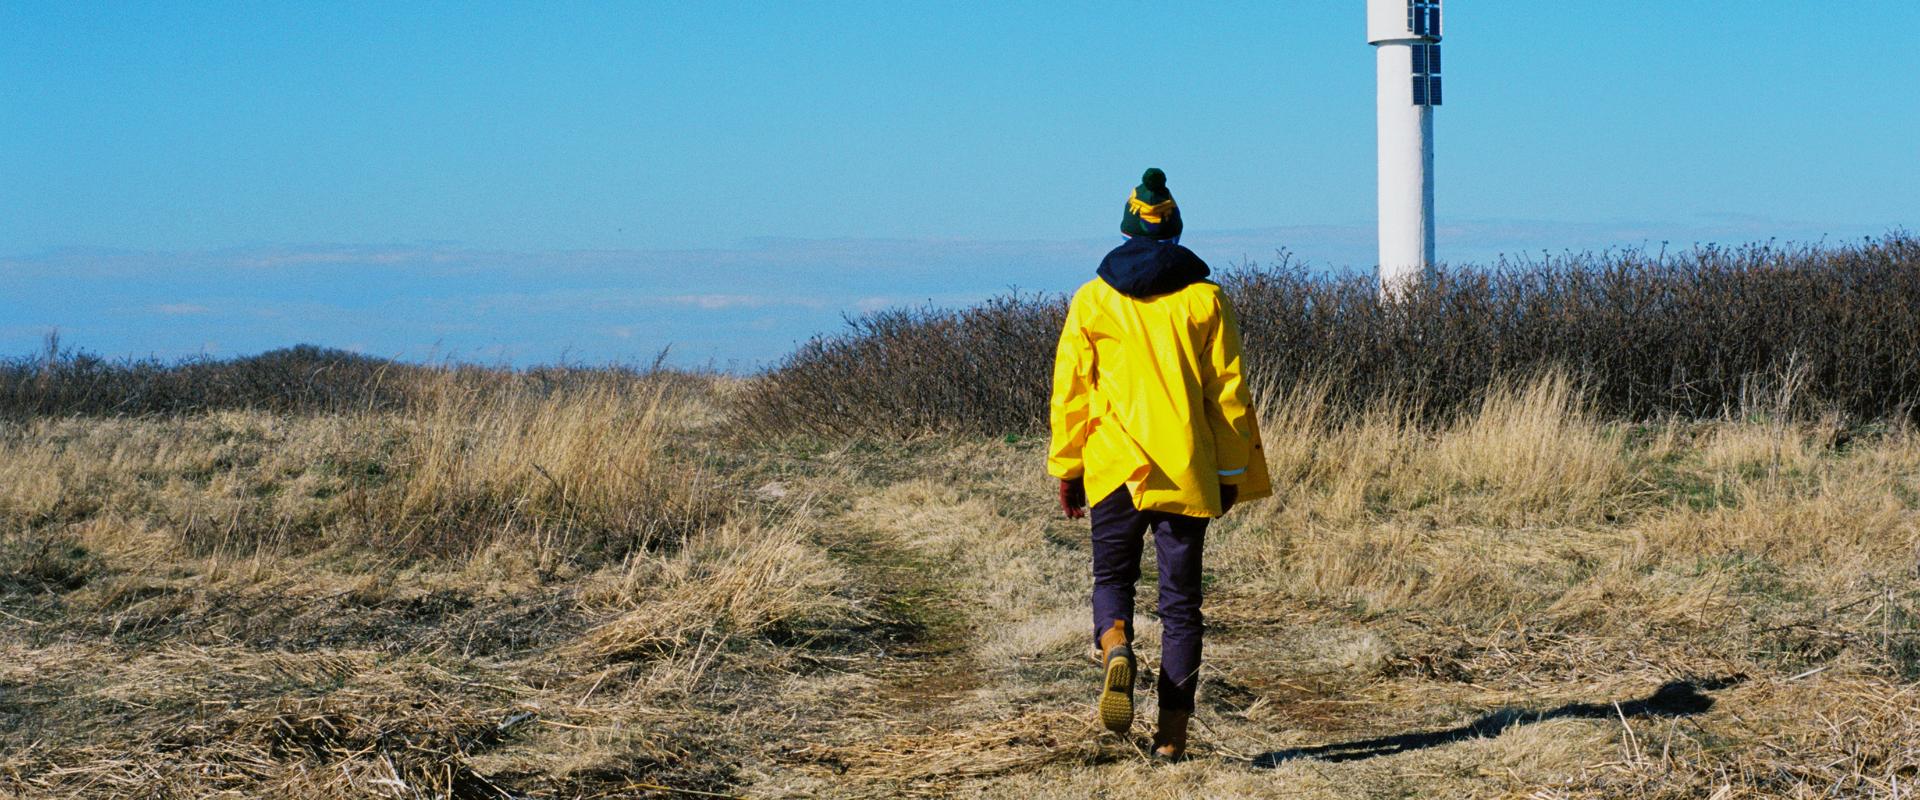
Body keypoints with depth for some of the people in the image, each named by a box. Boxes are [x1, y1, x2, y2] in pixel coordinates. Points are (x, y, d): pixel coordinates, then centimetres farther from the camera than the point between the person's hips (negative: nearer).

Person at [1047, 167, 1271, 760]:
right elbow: (1228, 391, 1)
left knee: (1112, 577, 17)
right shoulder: (1205, 299, 1)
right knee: (1180, 599, 6)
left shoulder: (1092, 300, 2)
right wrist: (1231, 472, 8)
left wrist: (1066, 468, 10)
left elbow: (1070, 391, 3)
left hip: (1115, 467, 0)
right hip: (1188, 473, 0)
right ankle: (1172, 734, 2)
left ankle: (1115, 646, -17)